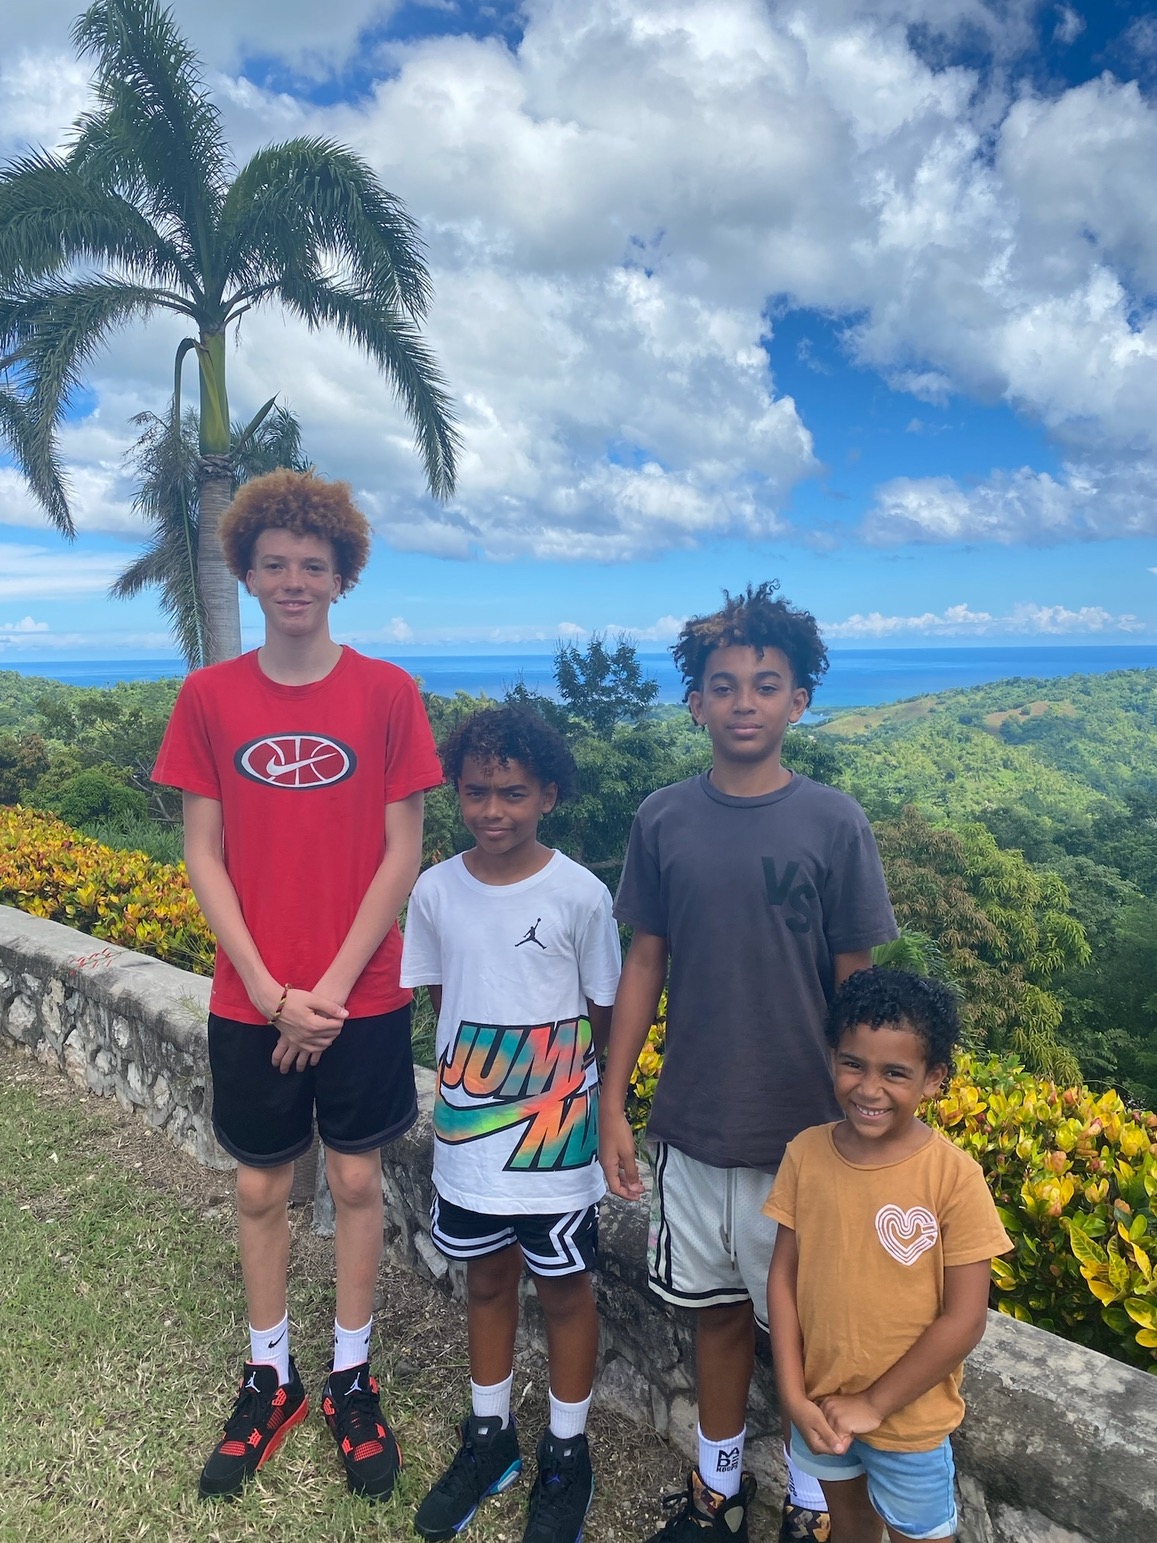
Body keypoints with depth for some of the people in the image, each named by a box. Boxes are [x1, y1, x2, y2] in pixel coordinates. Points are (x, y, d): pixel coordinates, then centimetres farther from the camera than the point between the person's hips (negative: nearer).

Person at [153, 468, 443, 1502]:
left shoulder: (387, 692, -6)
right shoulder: (208, 698, -1)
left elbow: (402, 852, -6)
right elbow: (203, 856, -1)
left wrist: (333, 987, -10)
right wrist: (271, 991, -9)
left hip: (362, 997, -1)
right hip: (251, 1000, 2)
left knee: (357, 1181, 12)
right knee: (261, 1187, 15)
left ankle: (353, 1378, 33)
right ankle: (269, 1377, 37)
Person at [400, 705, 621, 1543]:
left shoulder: (581, 895, -16)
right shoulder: (435, 891, -8)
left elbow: (604, 1018, -6)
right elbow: (443, 1003, 5)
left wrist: (603, 1112, 0)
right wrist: (462, 1088, 4)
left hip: (557, 1139, -3)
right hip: (467, 1134, 3)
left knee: (565, 1290, 15)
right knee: (487, 1280, 22)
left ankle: (567, 1456, 39)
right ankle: (490, 1436, 45)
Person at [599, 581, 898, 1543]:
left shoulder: (835, 825, -10)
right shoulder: (663, 821, -5)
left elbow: (858, 986, -5)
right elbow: (645, 966, 1)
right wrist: (612, 1105, 1)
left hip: (804, 1132, -1)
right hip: (692, 1127, 2)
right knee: (718, 1308, 19)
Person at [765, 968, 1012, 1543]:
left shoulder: (954, 1176, -22)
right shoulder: (805, 1154, -13)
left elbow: (964, 1319, -18)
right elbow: (783, 1276, -6)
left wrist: (874, 1403, -13)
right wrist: (794, 1394, -10)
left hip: (910, 1417, -3)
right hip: (820, 1405, 3)